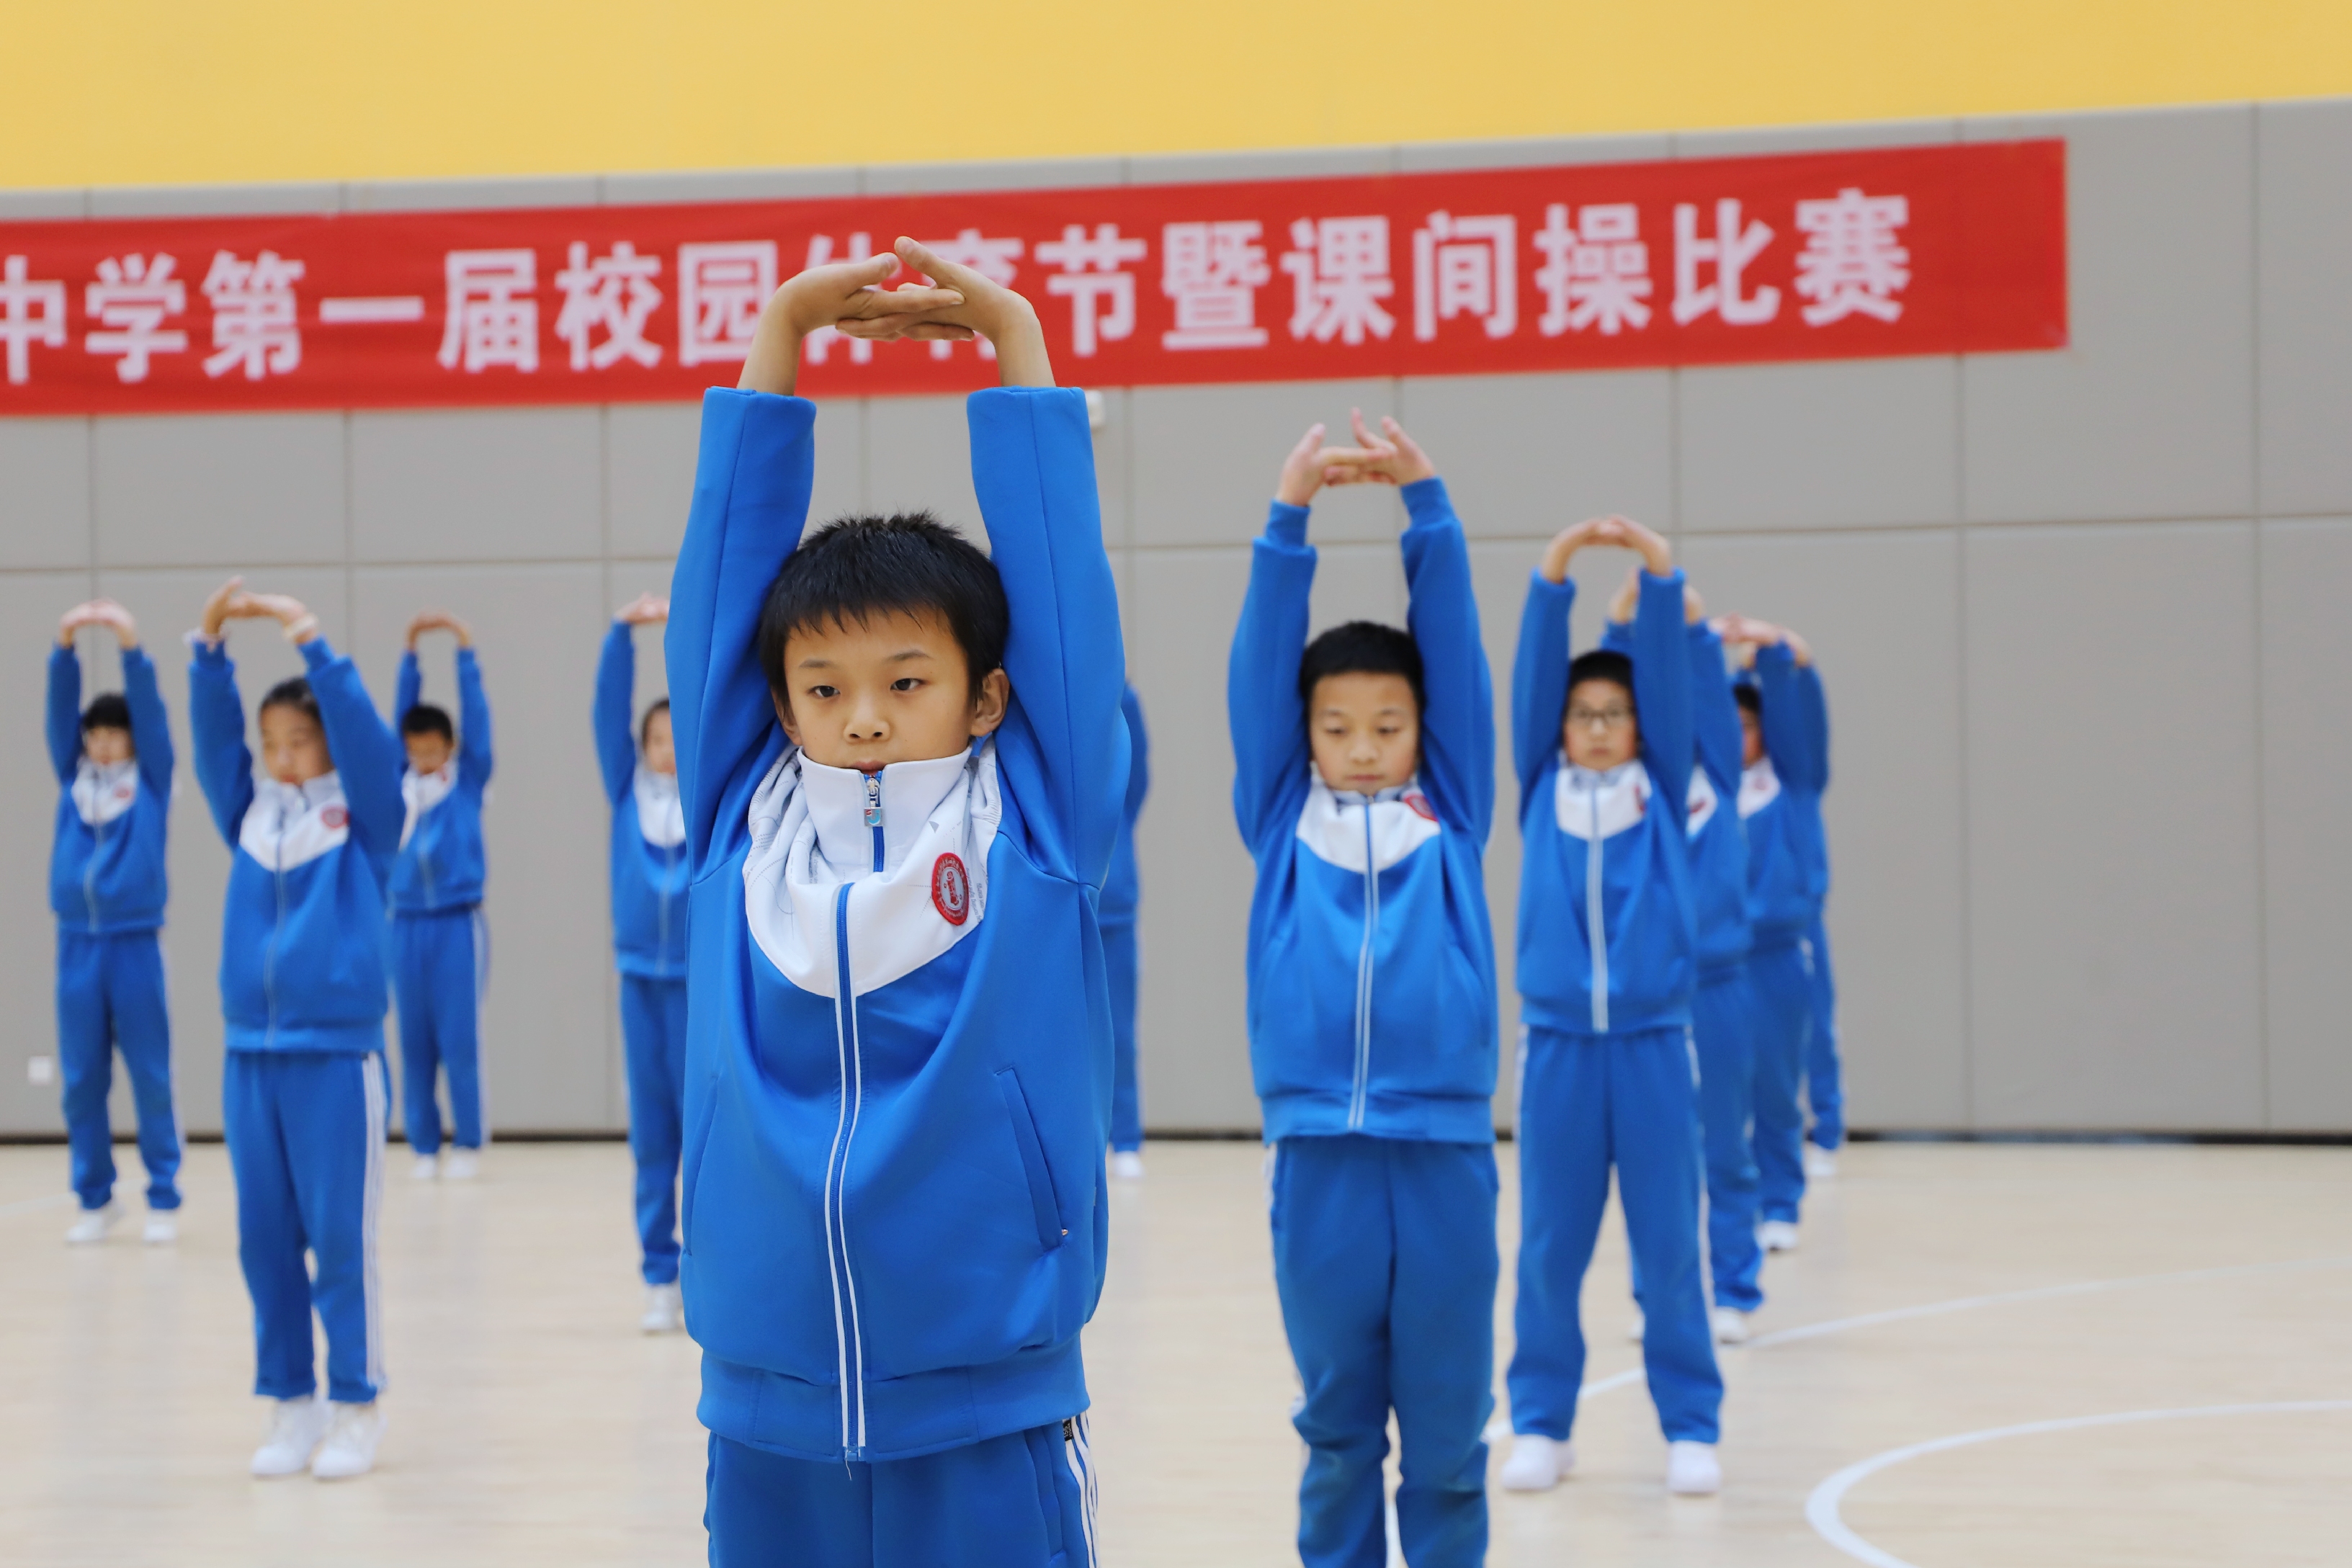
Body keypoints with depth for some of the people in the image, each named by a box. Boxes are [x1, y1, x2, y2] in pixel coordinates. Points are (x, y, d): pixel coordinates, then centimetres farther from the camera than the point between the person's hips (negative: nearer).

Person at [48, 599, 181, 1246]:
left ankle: (164, 1199, 6)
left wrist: (131, 645, -19)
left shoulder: (151, 778, 4)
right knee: (82, 1080, 5)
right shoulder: (72, 775, 10)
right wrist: (64, 646, -13)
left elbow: (149, 709, -7)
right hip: (77, 943, 3)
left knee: (151, 1078, 0)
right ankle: (95, 1198, 13)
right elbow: (60, 708, 2)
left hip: (136, 942, -3)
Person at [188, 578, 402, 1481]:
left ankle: (356, 1410, 6)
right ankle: (290, 1407, 15)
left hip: (336, 1058, -4)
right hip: (249, 1057, 4)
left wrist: (310, 641, -17)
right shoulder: (248, 819, 10)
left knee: (341, 1240, -1)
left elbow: (367, 737, -13)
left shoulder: (364, 824, 0)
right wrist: (210, 645, -12)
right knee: (264, 1242, 7)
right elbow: (213, 736, 1)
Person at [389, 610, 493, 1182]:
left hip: (458, 924, -3)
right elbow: (403, 713, 7)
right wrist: (411, 649, -1)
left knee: (460, 1041, -3)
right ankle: (423, 1145, 10)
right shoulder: (404, 783, 10)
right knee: (415, 1043, 4)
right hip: (408, 922, 3)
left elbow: (476, 715, -2)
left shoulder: (469, 780, 4)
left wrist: (464, 647, -8)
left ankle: (467, 1144, 4)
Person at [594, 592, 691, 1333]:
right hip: (640, 979, 2)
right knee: (651, 1138, 5)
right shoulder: (629, 791, 6)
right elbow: (611, 708, -1)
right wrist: (622, 631, -14)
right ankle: (660, 1279, 9)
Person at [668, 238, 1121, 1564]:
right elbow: (726, 571, 4)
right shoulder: (743, 825, 4)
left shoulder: (1035, 833, 0)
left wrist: (1015, 343, 2)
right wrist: (781, 332, 2)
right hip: (769, 1418, 2)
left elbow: (1062, 585, -1)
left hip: (989, 1418, -2)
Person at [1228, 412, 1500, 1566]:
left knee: (1445, 1436, 5)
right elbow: (1258, 668, 2)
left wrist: (1425, 504, -5)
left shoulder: (1451, 819, 9)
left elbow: (1455, 651, 3)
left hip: (1444, 1155, 0)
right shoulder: (1282, 824, 9)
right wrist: (1289, 517, -7)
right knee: (1338, 1434, 9)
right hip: (1318, 1157, 0)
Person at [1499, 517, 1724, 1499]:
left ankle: (1690, 1426, 11)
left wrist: (1659, 573, -13)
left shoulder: (1661, 792, 6)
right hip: (1557, 1044, 1)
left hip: (1651, 1043, -1)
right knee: (1549, 1250, 5)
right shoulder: (1542, 791, 7)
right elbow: (1533, 675, -1)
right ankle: (1541, 1424, 14)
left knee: (1668, 1247, 3)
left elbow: (1671, 677, -2)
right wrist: (1555, 573, -12)